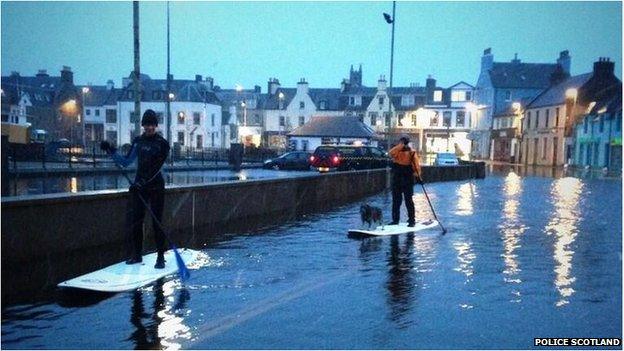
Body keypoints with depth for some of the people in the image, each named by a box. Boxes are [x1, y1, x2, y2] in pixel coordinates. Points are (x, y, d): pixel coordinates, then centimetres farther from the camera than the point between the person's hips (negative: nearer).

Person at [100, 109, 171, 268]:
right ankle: (136, 255, 16)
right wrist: (111, 150, 7)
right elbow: (126, 161, 16)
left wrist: (144, 181, -23)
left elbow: (156, 167, -13)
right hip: (139, 186, 5)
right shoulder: (138, 141, 11)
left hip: (156, 186, -5)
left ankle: (161, 257, 3)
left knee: (157, 221, -4)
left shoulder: (162, 143, -5)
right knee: (134, 220, 3)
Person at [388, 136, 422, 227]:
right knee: (396, 200, 8)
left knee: (408, 200, -2)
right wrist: (400, 145, -19)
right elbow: (391, 153, -17)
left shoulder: (412, 153, 0)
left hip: (408, 180, -3)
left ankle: (411, 220, 5)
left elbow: (416, 165, -6)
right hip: (396, 180, 3)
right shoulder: (397, 151, 7)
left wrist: (418, 176, -19)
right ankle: (395, 219, 17)